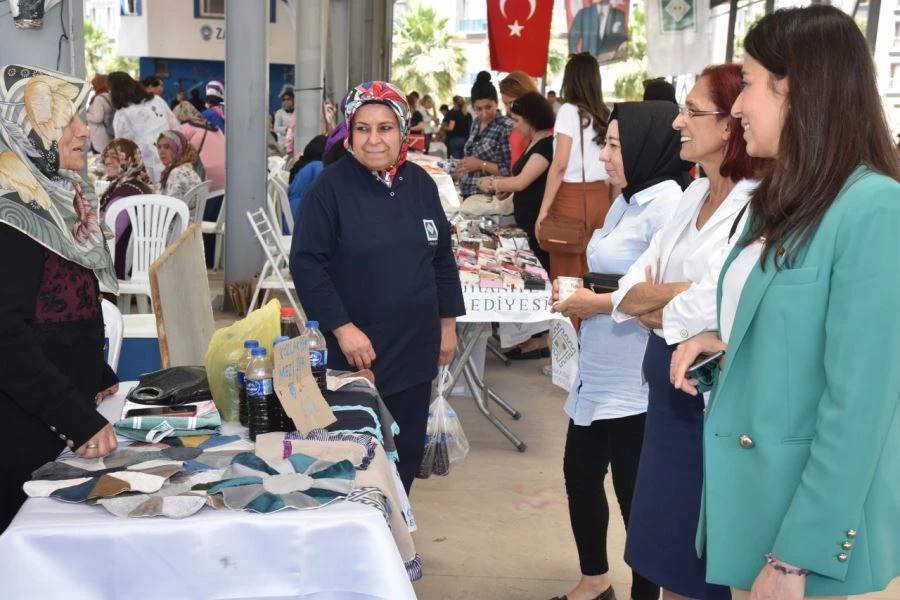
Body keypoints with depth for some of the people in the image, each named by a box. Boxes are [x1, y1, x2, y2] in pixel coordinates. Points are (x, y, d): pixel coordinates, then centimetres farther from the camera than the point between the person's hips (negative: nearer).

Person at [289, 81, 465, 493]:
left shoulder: (420, 183, 6)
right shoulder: (330, 187, -10)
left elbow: (442, 258, 13)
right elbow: (306, 264, -14)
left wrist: (448, 323, 12)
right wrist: (343, 328, -19)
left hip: (414, 348, 5)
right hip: (354, 351, -5)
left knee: (407, 452, 15)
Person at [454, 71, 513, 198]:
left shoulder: (506, 127, -16)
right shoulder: (477, 122, 8)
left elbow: (510, 170, -20)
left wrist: (481, 164, -19)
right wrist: (463, 168, 4)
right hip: (468, 193, 7)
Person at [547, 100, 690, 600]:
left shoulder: (666, 203, -17)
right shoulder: (626, 201, 11)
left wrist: (600, 304, -18)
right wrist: (580, 293, 3)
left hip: (635, 385, -10)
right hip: (598, 377, 10)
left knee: (637, 496, 4)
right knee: (580, 474, 20)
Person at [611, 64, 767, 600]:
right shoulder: (695, 195, 8)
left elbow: (710, 311, -25)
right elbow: (630, 291, 5)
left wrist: (653, 304, -6)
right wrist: (684, 293, -14)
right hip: (669, 390, 8)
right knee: (666, 553, 20)